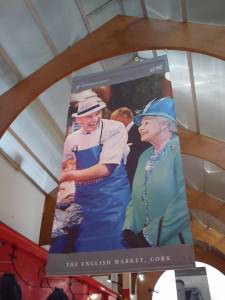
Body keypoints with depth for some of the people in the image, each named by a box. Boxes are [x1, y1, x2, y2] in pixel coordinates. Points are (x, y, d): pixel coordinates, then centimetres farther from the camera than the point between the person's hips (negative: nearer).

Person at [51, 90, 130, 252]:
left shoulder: (115, 129, -10)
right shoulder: (72, 139, 6)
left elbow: (106, 168, -19)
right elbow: (60, 167, 23)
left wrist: (69, 175, -14)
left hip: (112, 198, -4)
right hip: (84, 200, 5)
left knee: (111, 244, -2)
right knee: (83, 245, 12)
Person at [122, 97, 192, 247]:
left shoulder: (181, 149, -13)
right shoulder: (144, 156, 12)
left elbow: (183, 201, -22)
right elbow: (136, 198, 12)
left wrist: (150, 236, -18)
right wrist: (129, 229, -2)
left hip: (174, 243, -6)